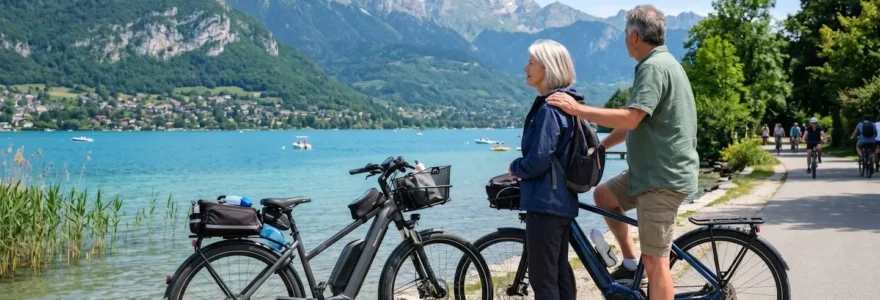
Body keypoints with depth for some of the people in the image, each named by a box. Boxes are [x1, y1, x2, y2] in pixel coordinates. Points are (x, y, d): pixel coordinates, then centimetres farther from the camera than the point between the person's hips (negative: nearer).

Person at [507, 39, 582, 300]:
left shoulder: (549, 109, -18)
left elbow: (538, 160, -22)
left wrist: (514, 168, -3)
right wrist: (520, 168, 13)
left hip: (545, 202, -10)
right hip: (562, 201, 10)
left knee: (542, 277, -3)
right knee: (560, 271, 15)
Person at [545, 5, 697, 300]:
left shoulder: (653, 67, -18)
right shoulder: (660, 63, 15)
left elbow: (630, 118, -29)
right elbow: (633, 121, 19)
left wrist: (577, 109, -25)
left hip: (663, 176, -10)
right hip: (651, 169, 10)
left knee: (655, 261, -5)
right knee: (603, 195, 20)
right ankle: (630, 263, 23)